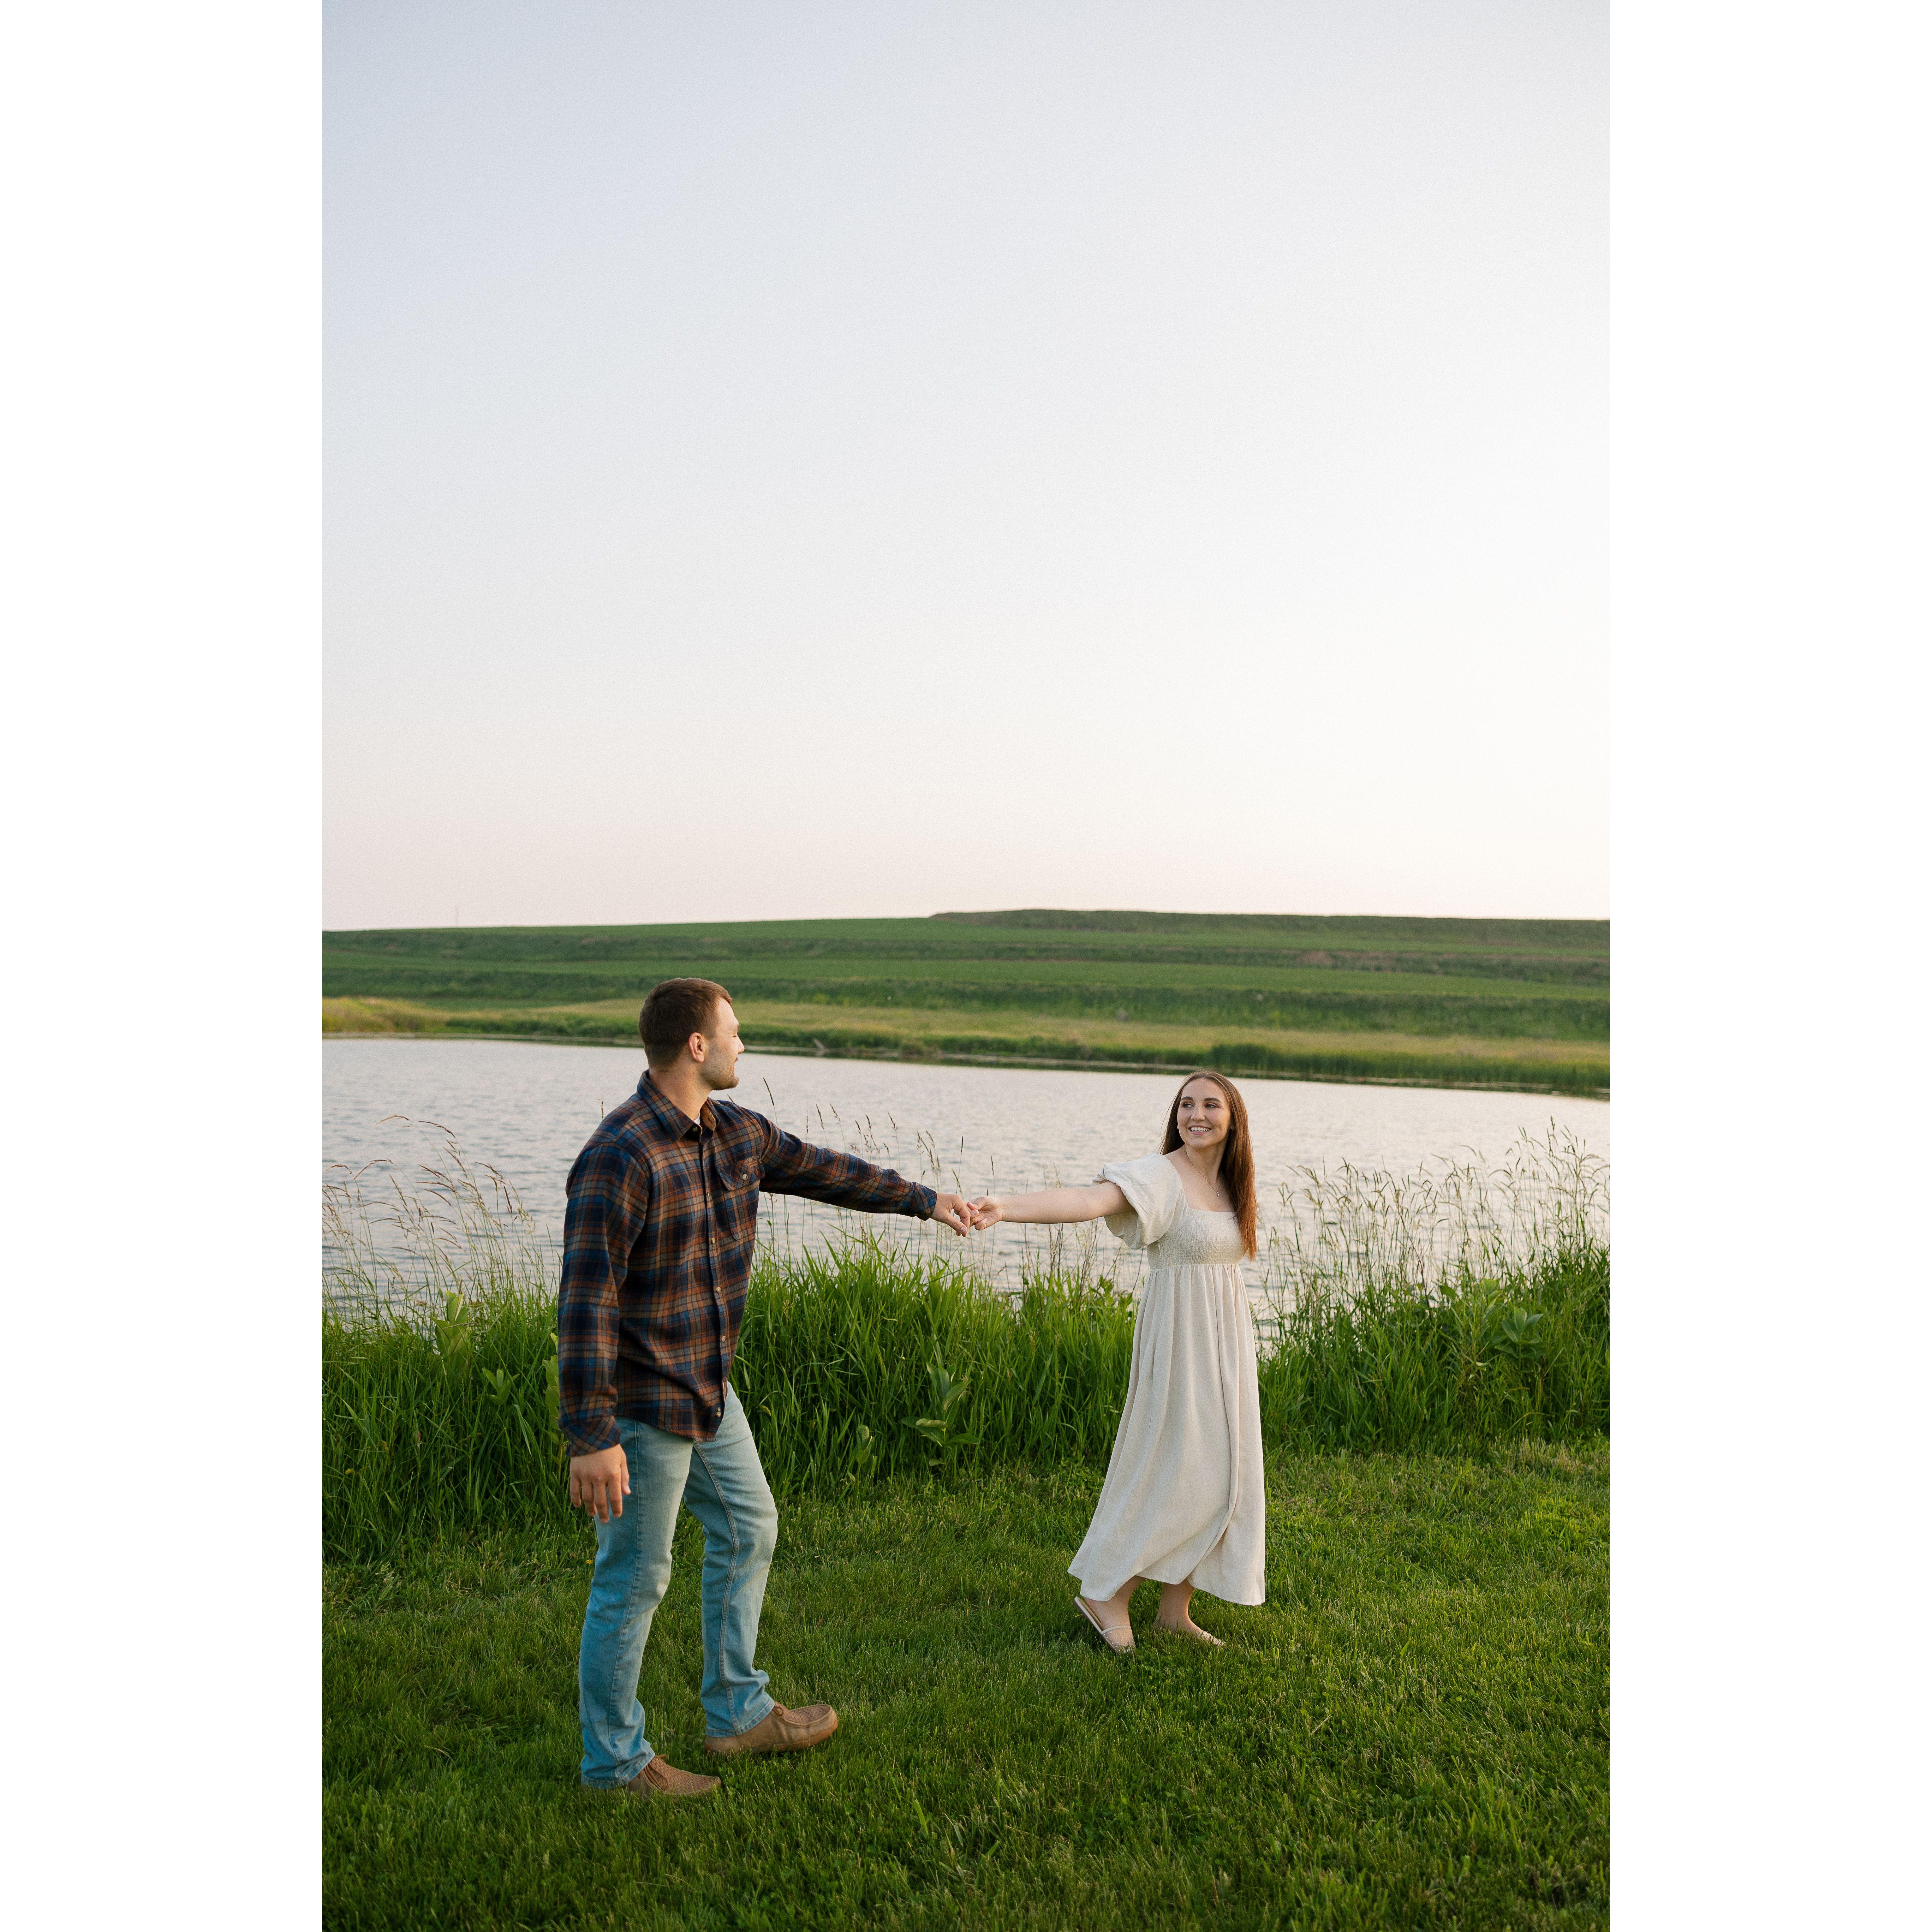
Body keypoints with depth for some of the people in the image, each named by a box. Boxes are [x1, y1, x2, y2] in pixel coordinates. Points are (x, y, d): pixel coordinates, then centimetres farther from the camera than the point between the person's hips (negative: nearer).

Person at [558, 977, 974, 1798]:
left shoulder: (736, 1134, 2)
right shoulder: (621, 1156, -25)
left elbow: (821, 1170, 19)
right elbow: (585, 1301, -26)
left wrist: (924, 1199, 27)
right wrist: (591, 1438, -27)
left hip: (707, 1388, 9)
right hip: (640, 1400, -9)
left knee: (747, 1530, 20)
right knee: (634, 1578, 3)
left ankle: (736, 1714, 36)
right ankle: (614, 1760, 21)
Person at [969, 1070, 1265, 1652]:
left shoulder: (1229, 1184, 10)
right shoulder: (1160, 1176, -15)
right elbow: (1088, 1199, -31)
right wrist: (1007, 1207, -47)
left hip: (1225, 1341, 8)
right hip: (1179, 1337, -8)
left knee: (1219, 1470, 8)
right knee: (1177, 1471, -8)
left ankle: (1176, 1609, 18)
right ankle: (1106, 1592, 8)